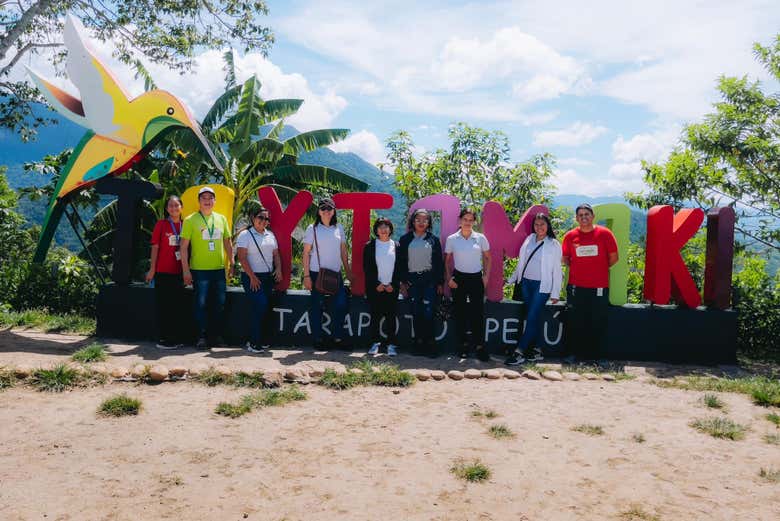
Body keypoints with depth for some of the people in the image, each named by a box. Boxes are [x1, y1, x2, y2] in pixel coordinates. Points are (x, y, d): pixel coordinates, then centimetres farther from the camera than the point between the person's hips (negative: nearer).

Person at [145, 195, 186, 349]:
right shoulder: (161, 224, -2)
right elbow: (155, 247, -3)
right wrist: (152, 269, -7)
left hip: (179, 272, 4)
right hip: (163, 272, -4)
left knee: (177, 305, 10)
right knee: (163, 305, 2)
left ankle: (176, 338, 19)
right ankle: (164, 339, 7)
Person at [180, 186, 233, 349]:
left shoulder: (221, 219, 10)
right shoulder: (190, 220, -2)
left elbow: (227, 242, 17)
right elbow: (184, 247, -4)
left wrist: (231, 262, 11)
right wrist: (186, 270, -9)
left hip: (219, 269, 4)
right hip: (199, 270, -4)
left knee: (219, 304, 8)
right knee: (201, 304, 0)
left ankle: (217, 335, 20)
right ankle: (202, 337, 10)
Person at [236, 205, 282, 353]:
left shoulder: (270, 235, 14)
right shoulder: (245, 235, -5)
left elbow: (276, 254, 19)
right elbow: (242, 257, -11)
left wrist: (278, 268, 1)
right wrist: (252, 277, -15)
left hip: (268, 277, 6)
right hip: (252, 277, -6)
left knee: (265, 308, 5)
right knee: (260, 306, -15)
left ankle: (261, 340, 16)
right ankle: (254, 343, -5)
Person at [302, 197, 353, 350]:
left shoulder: (339, 228, 8)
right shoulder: (312, 229, -2)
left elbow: (343, 251, 13)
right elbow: (306, 253, -2)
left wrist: (348, 271, 10)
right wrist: (306, 276, -8)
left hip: (335, 273, 3)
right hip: (317, 273, -3)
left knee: (341, 304, -1)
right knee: (316, 306, 3)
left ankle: (337, 337, 12)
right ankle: (317, 339, 14)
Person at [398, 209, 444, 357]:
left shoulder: (434, 239, 7)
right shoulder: (405, 239, 6)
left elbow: (439, 262, 7)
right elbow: (401, 262, 6)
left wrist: (440, 283, 3)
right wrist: (402, 282, 0)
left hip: (429, 279, -1)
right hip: (412, 280, 1)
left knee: (428, 312, -7)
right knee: (416, 313, 4)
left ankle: (429, 343, -1)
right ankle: (418, 343, 12)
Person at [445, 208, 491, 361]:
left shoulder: (480, 238, -1)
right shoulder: (451, 239, -2)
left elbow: (487, 258, 9)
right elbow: (447, 260, 7)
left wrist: (486, 276, 0)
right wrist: (449, 278, -3)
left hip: (476, 278, 0)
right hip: (459, 278, 0)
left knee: (478, 313, -1)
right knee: (460, 312, 6)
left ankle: (479, 345, 8)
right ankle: (464, 344, 17)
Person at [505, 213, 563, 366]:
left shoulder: (554, 245, -3)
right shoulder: (529, 239, 9)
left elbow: (557, 270, -3)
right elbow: (521, 261, 15)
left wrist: (555, 293, -6)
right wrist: (512, 279, 14)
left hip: (542, 285, -5)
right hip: (526, 283, 5)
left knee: (532, 318, -9)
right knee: (533, 317, 9)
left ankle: (519, 352, -10)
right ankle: (536, 350, 16)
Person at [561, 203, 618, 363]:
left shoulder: (605, 233, -1)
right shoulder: (570, 236, 3)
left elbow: (613, 258, 6)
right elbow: (565, 259, 15)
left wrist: (599, 268, 8)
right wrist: (579, 268, 7)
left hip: (599, 287, -1)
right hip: (576, 287, 1)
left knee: (597, 324, 4)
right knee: (574, 322, 4)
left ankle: (593, 356, 15)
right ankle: (573, 354, 15)